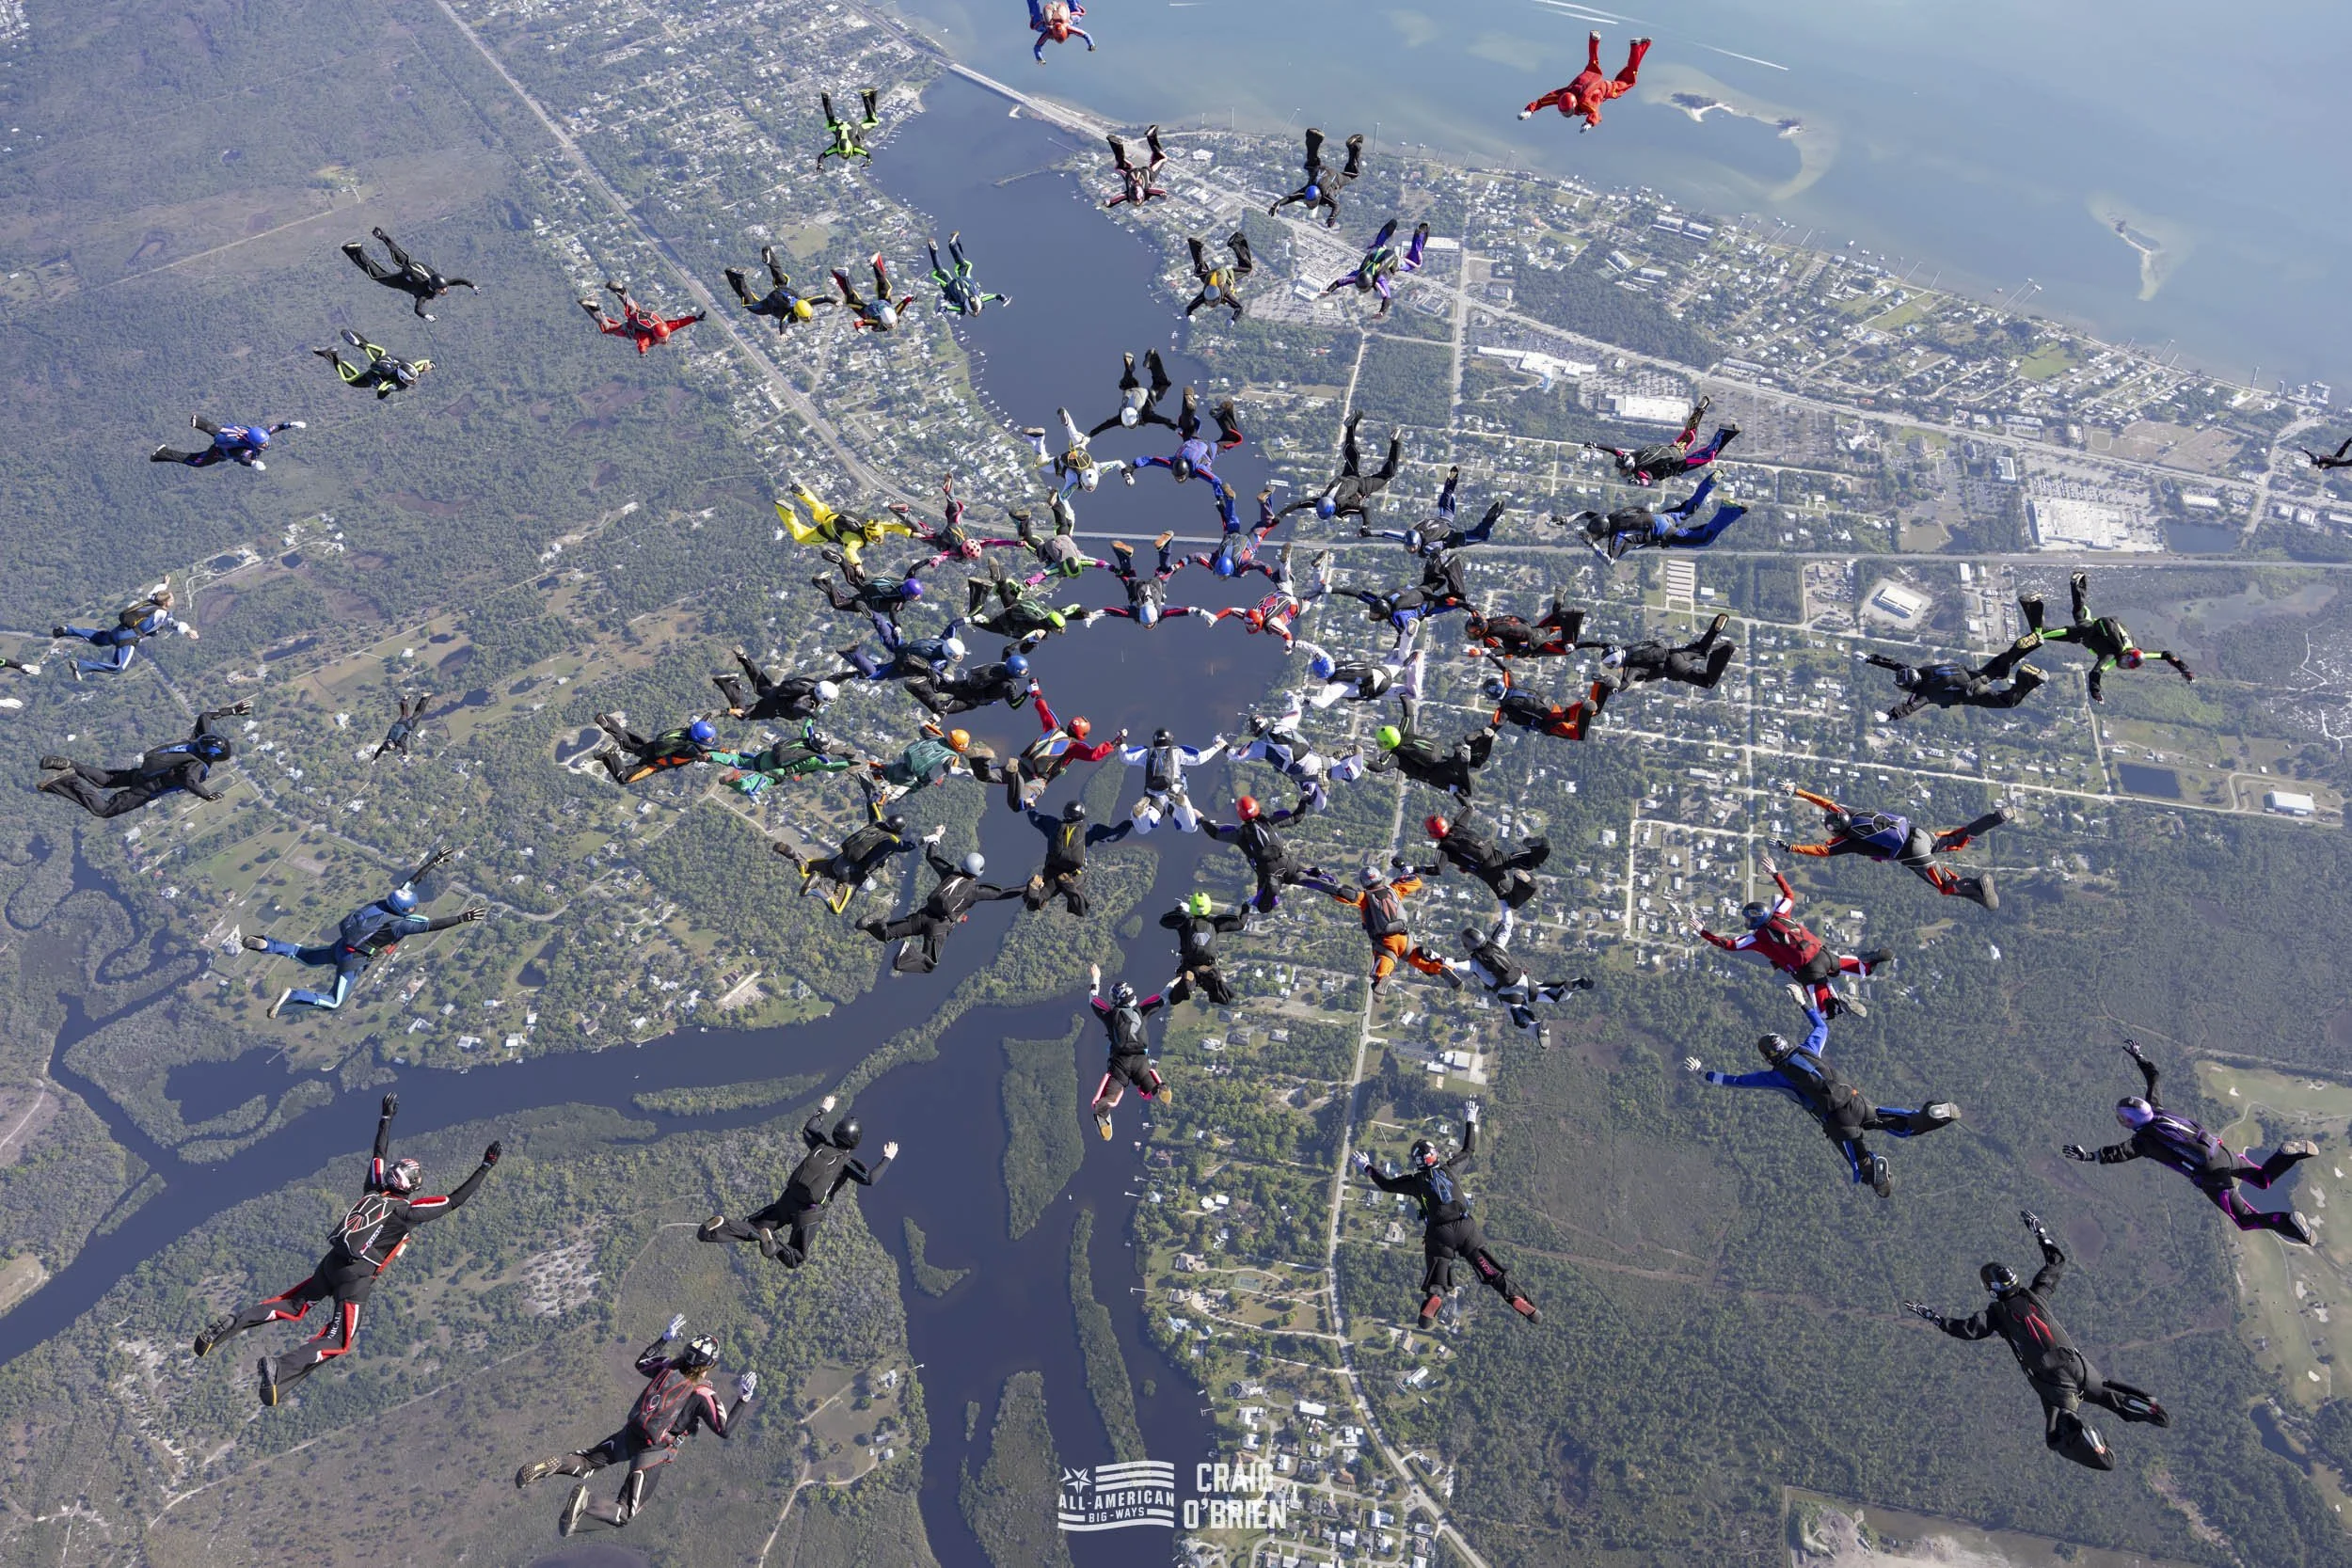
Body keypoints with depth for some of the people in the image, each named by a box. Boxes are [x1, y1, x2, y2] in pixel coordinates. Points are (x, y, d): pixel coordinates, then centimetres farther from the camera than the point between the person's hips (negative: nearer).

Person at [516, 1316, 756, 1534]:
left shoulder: (669, 1366, -2)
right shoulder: (703, 1395, -15)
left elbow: (641, 1363, 20)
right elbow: (725, 1429, -12)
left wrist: (665, 1338, 25)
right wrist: (743, 1400, -10)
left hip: (629, 1435, 5)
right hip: (653, 1453, -5)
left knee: (585, 1463, 25)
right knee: (624, 1514, 4)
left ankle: (554, 1464, -8)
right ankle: (584, 1508, -25)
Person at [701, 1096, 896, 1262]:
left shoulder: (821, 1145, 6)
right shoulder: (848, 1162, -8)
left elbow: (808, 1129, 28)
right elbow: (869, 1179, -21)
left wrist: (823, 1112, 40)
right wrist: (887, 1159, -8)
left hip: (787, 1201, 4)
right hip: (808, 1213, -4)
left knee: (753, 1230, 18)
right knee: (795, 1260, 10)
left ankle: (722, 1226, -14)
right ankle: (773, 1246, -23)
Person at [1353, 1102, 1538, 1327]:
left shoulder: (1415, 1180, 7)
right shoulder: (1450, 1168, 13)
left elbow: (1387, 1184, 18)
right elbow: (1469, 1150, 29)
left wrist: (1367, 1167, 32)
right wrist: (1470, 1122, 40)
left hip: (1439, 1232, -2)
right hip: (1466, 1226, 2)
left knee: (1437, 1283, -3)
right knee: (1493, 1271, 5)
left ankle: (1430, 1306, -34)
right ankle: (1523, 1306, -9)